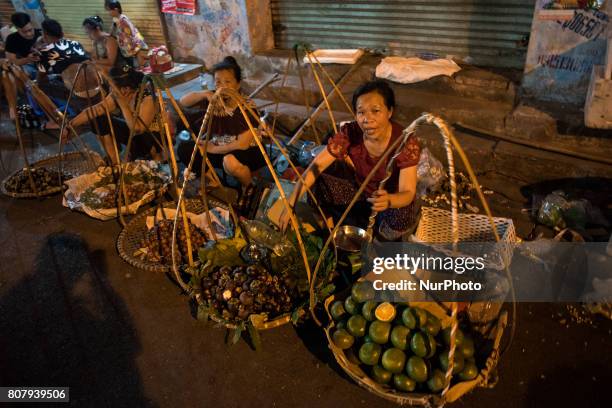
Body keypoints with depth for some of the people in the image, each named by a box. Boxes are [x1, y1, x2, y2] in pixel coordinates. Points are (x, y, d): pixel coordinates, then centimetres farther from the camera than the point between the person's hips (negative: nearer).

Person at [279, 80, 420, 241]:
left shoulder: (406, 142, -31)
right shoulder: (349, 133, -25)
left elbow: (408, 193, -32)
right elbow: (316, 166, -22)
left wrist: (388, 201, -56)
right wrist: (290, 205, -29)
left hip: (393, 197, -2)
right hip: (359, 188, 2)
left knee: (402, 218, -35)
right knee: (316, 187, -20)